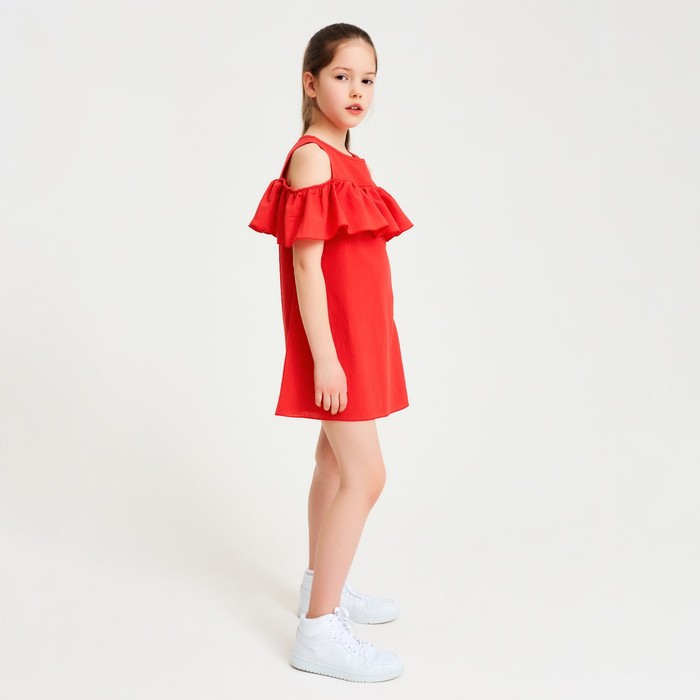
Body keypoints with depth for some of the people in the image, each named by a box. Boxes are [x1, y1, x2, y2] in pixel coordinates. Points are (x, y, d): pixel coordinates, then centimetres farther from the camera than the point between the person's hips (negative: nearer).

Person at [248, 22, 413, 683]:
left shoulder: (346, 160, 13)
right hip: (334, 337, -10)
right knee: (365, 474, -9)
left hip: (358, 334, 10)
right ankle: (319, 632, -1)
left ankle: (321, 586, 33)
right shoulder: (311, 157, -15)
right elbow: (307, 262, -20)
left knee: (335, 463, 17)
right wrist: (325, 356, -23)